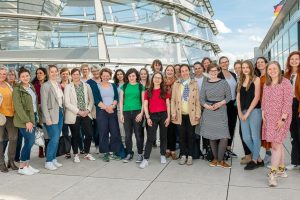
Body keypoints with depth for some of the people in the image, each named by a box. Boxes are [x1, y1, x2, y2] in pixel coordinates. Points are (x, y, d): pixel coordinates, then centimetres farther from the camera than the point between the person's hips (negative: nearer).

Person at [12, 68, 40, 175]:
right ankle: (22, 167, 5)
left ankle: (27, 165, 18)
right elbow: (18, 107, -14)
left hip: (33, 117, 7)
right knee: (30, 141, -8)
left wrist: (36, 117, 9)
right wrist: (27, 121, -18)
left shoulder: (32, 87, 12)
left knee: (29, 142, 9)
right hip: (24, 119, -7)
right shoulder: (17, 89, -9)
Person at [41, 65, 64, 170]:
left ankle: (53, 159, 22)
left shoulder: (59, 85, 12)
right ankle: (48, 162, 4)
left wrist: (62, 112, 6)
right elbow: (44, 103, -13)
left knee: (56, 138, 11)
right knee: (54, 138, -8)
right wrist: (47, 118, -17)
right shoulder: (45, 86, -9)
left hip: (60, 113, 7)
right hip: (51, 115, -7)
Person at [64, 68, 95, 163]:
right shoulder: (68, 87, -2)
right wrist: (78, 111, -14)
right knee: (76, 136, 6)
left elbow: (91, 99, 8)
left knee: (89, 134, 3)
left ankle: (87, 153, 23)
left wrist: (88, 110, -6)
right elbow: (67, 103, -9)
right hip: (73, 116, -3)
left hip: (86, 115, 3)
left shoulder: (86, 86, 7)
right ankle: (76, 155, 24)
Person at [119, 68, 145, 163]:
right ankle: (129, 154, 19)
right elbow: (121, 101, 8)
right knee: (128, 135, 6)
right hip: (126, 112, 2)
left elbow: (143, 101, 3)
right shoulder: (124, 86, 8)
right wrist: (121, 114, 2)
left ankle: (140, 154, 14)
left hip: (137, 112, -2)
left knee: (138, 134, 1)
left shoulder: (141, 86, 4)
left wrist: (141, 113, -7)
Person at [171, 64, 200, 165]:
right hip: (180, 115, 1)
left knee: (191, 135, 6)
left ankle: (190, 156, 17)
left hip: (191, 115, 0)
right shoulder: (176, 84, 5)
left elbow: (197, 100, 2)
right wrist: (173, 113, -4)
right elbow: (173, 100, 3)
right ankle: (183, 155, 18)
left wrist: (198, 114, -4)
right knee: (181, 136, 6)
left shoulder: (194, 84, 4)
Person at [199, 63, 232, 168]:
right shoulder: (205, 84, 5)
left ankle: (220, 160, 6)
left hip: (221, 112, -1)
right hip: (209, 112, 2)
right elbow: (202, 99, 4)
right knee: (212, 136, 7)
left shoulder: (224, 82, 2)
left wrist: (220, 103, -14)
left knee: (224, 137, -10)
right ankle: (215, 158, 22)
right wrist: (208, 106, -14)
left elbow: (229, 97, 0)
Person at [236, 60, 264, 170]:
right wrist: (240, 112, -1)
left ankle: (255, 160, 16)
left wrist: (248, 112, -11)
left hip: (254, 111, -6)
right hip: (243, 112, 6)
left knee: (255, 137, 1)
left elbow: (257, 97, -9)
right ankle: (259, 159, 22)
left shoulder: (256, 79, -2)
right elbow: (238, 97, 11)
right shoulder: (241, 81, 15)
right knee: (246, 138, 6)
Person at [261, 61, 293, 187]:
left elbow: (288, 102, -12)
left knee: (276, 144, -10)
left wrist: (283, 118, -17)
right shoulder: (266, 84, 12)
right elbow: (263, 101, 15)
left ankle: (273, 174, -8)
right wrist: (263, 115, 6)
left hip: (281, 118, -6)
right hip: (269, 118, 6)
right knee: (278, 144, 13)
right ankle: (281, 169, 23)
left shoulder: (285, 83, -7)